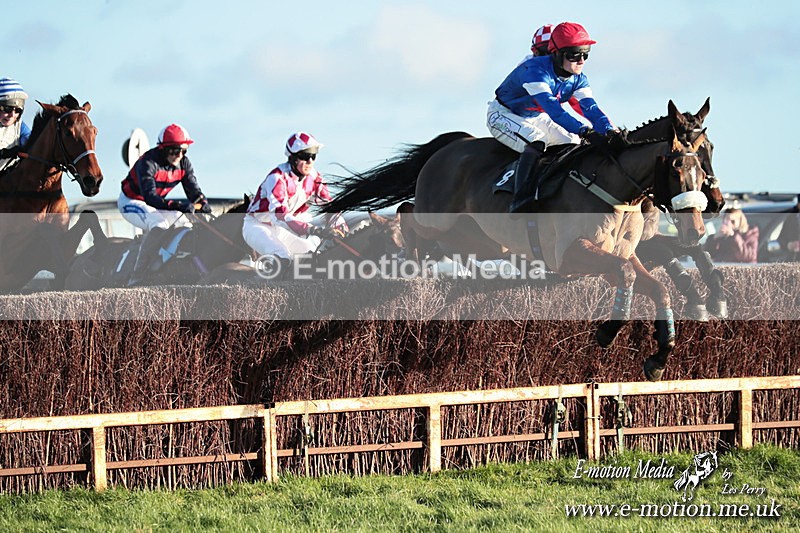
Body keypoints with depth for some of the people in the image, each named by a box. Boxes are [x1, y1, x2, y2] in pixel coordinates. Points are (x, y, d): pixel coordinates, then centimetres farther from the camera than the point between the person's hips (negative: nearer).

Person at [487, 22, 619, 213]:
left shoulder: (578, 79, -10)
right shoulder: (535, 70, -35)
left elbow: (590, 107, -21)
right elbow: (551, 107, -47)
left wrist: (610, 131, -42)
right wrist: (584, 131, -57)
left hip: (536, 119, 8)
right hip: (504, 116, -8)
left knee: (574, 145, -5)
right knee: (536, 143, -35)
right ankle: (519, 200, -41)